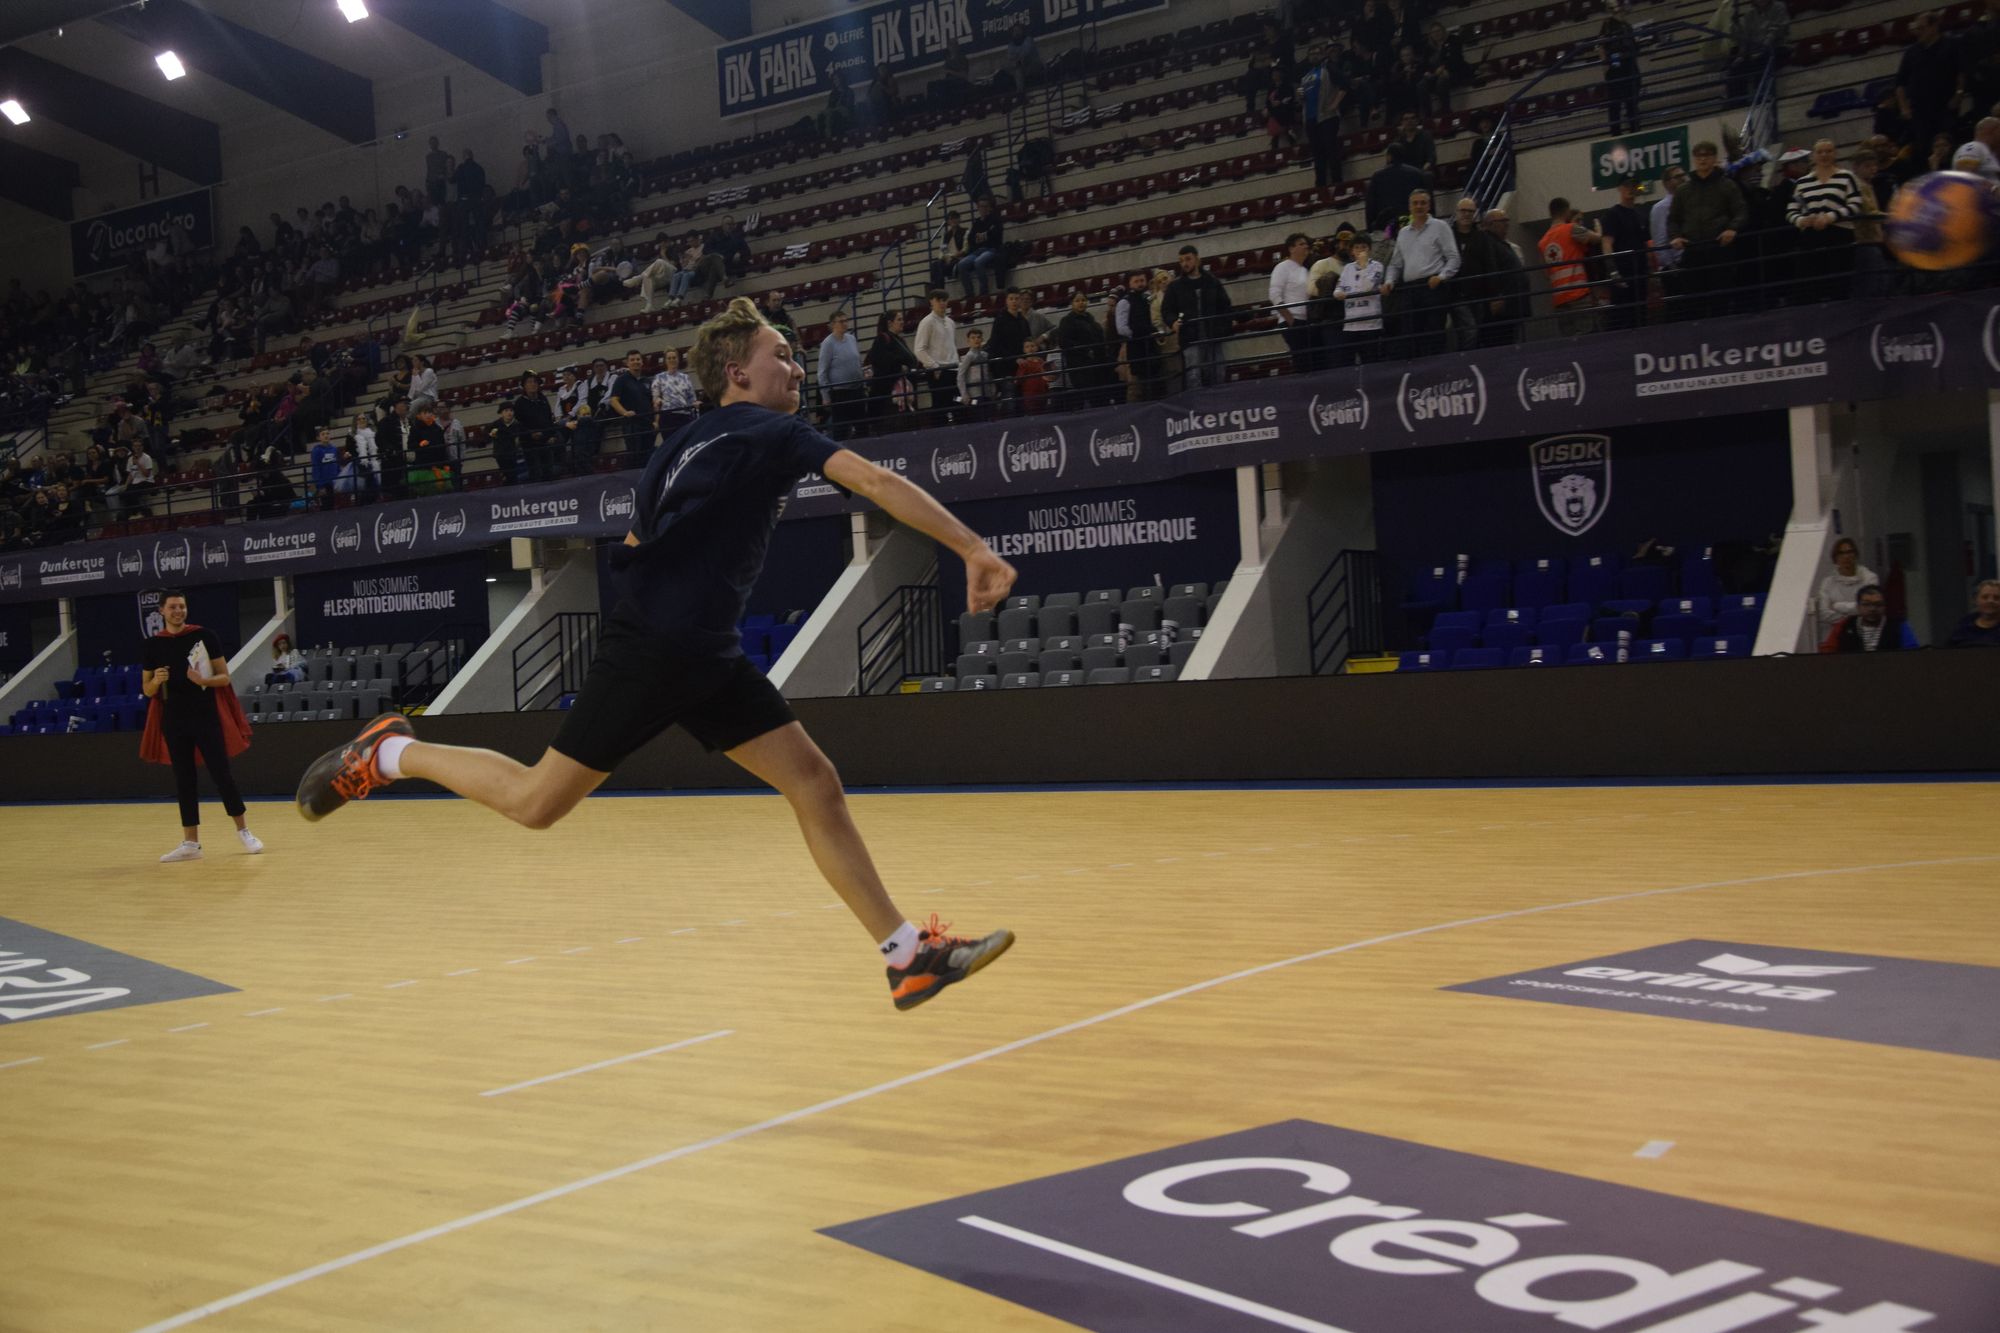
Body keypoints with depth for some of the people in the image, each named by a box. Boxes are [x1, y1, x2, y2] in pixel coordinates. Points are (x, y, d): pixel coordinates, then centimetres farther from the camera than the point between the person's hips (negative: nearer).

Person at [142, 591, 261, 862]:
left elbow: (224, 677, 0)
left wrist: (204, 680, -20)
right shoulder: (154, 645, 5)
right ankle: (191, 843, 10)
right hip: (174, 719, 3)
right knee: (183, 779, 6)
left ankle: (244, 831, 10)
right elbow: (147, 690, 9)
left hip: (207, 716, -3)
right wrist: (156, 680, -13)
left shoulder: (204, 636, -2)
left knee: (221, 773, -2)